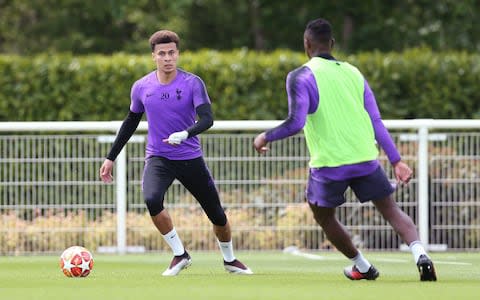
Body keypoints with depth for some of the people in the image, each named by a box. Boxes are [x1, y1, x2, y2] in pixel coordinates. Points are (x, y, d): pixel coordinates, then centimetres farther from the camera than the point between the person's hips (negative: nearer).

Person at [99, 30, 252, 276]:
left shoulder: (193, 83, -9)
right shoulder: (141, 87, -1)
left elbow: (207, 119, -19)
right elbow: (131, 122, 15)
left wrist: (184, 134, -39)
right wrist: (111, 157, 17)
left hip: (191, 158, 0)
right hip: (158, 159, 0)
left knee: (217, 214, 6)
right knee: (152, 200, -30)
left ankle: (229, 260, 36)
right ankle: (179, 255, -13)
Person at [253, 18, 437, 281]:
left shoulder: (301, 77, -5)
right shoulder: (353, 73, 12)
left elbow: (295, 122, -16)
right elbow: (376, 122, 12)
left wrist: (266, 137, 1)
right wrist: (396, 160, 14)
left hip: (329, 164, -4)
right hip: (365, 158, 4)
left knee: (324, 216, 20)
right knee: (391, 210, 7)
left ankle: (362, 266, 24)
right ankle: (419, 253, -18)